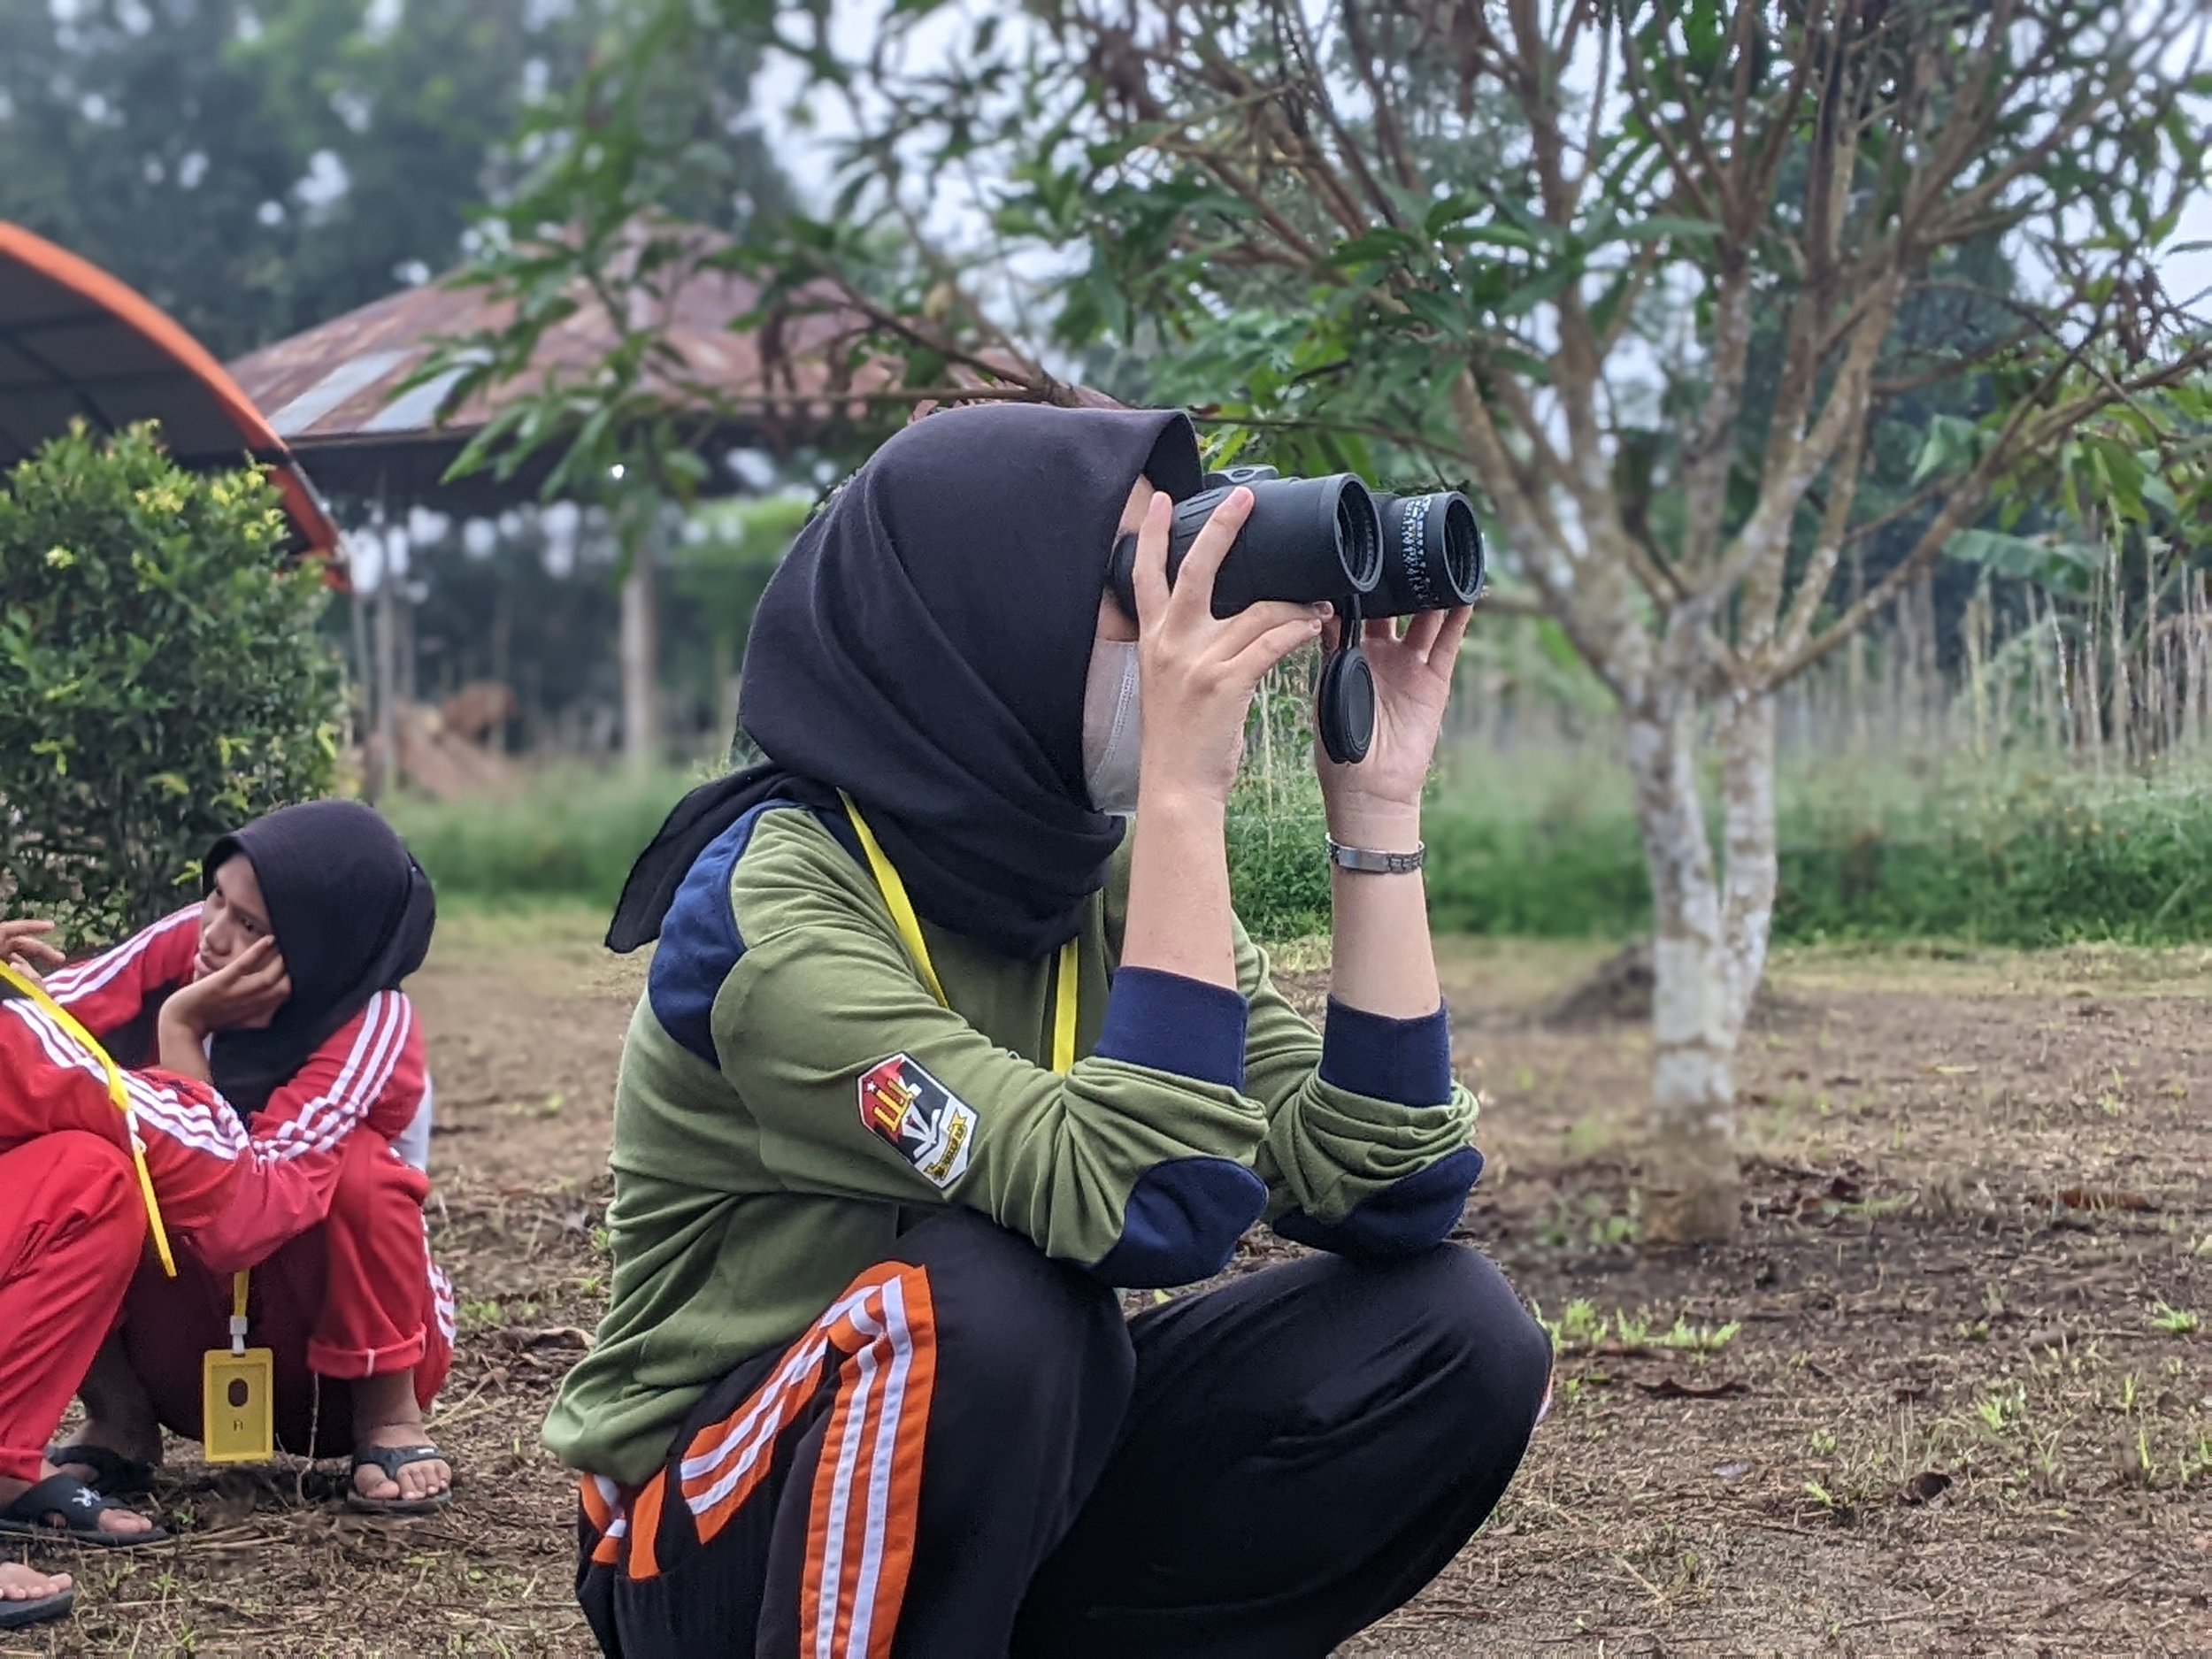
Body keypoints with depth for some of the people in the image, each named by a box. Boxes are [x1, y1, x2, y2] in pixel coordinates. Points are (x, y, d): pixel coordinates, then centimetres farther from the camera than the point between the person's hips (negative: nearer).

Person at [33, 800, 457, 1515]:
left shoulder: (370, 1026, -26)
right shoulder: (186, 944, -11)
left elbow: (229, 1210, -35)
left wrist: (180, 1028, -31)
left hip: (341, 1355, -4)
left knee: (357, 1167, -33)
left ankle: (387, 1419, -11)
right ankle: (118, 1421, -2)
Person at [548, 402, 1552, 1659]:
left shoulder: (1119, 881, -3)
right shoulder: (773, 900, -24)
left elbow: (1384, 1194, -12)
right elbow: (1142, 1206, -36)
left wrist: (1377, 804, -15)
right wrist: (1186, 788, -35)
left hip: (1009, 1491, 6)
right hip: (727, 1552, -6)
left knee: (1458, 1332, -11)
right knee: (990, 1295, -36)